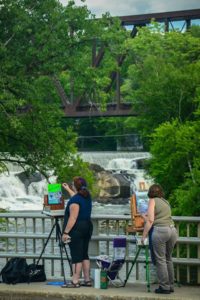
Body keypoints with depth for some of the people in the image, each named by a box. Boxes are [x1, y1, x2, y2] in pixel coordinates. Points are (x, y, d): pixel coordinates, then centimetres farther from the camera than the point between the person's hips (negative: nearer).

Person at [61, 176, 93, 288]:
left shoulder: (75, 200, -17)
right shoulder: (87, 197, 10)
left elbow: (73, 218, -21)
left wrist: (66, 232, -18)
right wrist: (68, 189, 46)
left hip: (77, 229, -9)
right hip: (87, 227, 9)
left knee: (76, 256, -8)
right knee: (84, 254, 13)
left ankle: (75, 282, -7)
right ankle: (87, 280, 15)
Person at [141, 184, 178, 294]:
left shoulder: (153, 201, 4)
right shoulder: (166, 202, 23)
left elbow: (150, 220, -6)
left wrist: (144, 236, -3)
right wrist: (146, 217, 46)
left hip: (160, 230, -7)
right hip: (172, 229, 7)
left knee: (160, 260, 0)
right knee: (168, 258, 17)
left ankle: (164, 287, 1)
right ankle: (170, 285, 20)